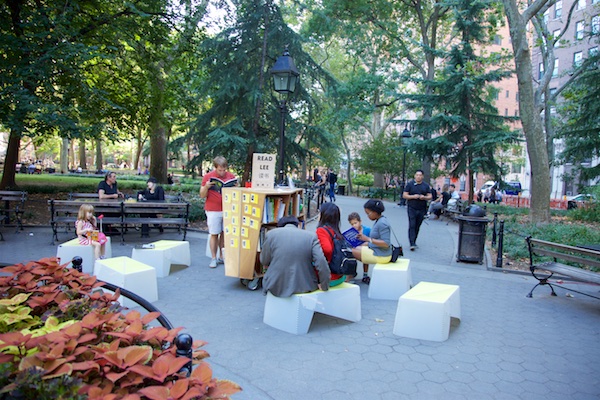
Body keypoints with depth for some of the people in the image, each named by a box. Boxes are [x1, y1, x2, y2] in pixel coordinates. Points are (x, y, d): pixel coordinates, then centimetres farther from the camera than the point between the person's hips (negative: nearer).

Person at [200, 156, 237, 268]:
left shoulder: (231, 176, 5)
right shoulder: (207, 177, 0)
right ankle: (213, 258, 7)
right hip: (213, 210, -2)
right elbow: (202, 195, 1)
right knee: (214, 234, -1)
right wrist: (206, 187, -18)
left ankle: (222, 257, 14)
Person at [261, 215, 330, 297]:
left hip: (276, 287, 0)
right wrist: (324, 286, -3)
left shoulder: (271, 233, -2)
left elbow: (264, 261, 7)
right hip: (305, 287, 1)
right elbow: (321, 263, -14)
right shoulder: (311, 236, -4)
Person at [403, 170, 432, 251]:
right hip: (412, 208, -3)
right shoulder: (410, 184, 2)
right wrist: (413, 196, -16)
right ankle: (412, 244, -13)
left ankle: (414, 241, 22)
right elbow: (404, 195, -1)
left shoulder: (426, 186, 10)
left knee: (417, 226, 8)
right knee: (412, 226, -10)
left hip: (422, 209, 3)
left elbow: (430, 196, 9)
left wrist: (424, 197, -12)